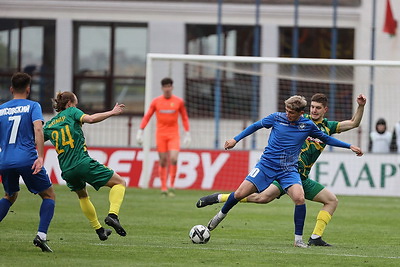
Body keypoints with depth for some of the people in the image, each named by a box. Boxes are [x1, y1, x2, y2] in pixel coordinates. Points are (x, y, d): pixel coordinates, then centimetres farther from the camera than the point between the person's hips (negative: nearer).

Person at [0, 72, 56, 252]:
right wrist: (40, 157, -18)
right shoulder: (32, 106, 2)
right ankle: (41, 235, -9)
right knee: (49, 196, 9)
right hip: (27, 159, -4)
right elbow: (38, 130, -14)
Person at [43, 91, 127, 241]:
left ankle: (99, 230, 29)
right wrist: (112, 113, -10)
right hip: (83, 164, -6)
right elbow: (90, 119, -14)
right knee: (119, 183, 3)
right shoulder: (71, 112, 3)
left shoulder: (49, 125, 17)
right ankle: (113, 215, -20)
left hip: (66, 171, 6)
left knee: (82, 196, 33)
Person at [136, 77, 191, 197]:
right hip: (160, 135, 1)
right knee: (163, 161, 0)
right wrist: (140, 132, 0)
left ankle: (171, 186, -6)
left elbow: (184, 118, 10)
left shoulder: (179, 101, 3)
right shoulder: (156, 101, 3)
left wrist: (187, 134, 7)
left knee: (173, 159, -15)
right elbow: (147, 117, 7)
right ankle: (164, 188, 6)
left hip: (174, 135, 0)